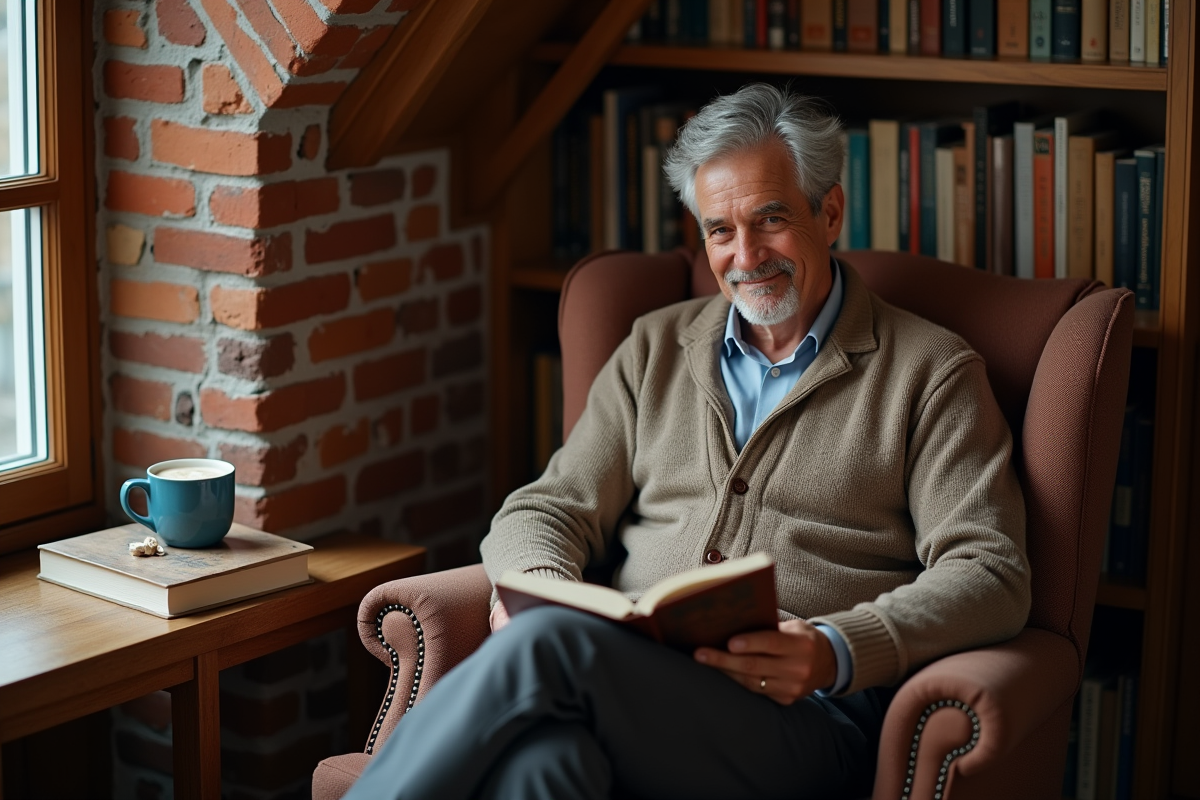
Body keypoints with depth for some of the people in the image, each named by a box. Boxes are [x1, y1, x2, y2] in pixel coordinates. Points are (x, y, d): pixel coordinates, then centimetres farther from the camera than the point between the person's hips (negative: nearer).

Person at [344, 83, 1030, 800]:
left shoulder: (932, 373, 10)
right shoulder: (657, 350, 24)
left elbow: (991, 576, 0)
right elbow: (550, 511, 22)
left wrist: (836, 652, -18)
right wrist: (534, 583, -4)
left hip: (807, 720, -3)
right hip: (630, 682, 3)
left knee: (547, 644, -33)